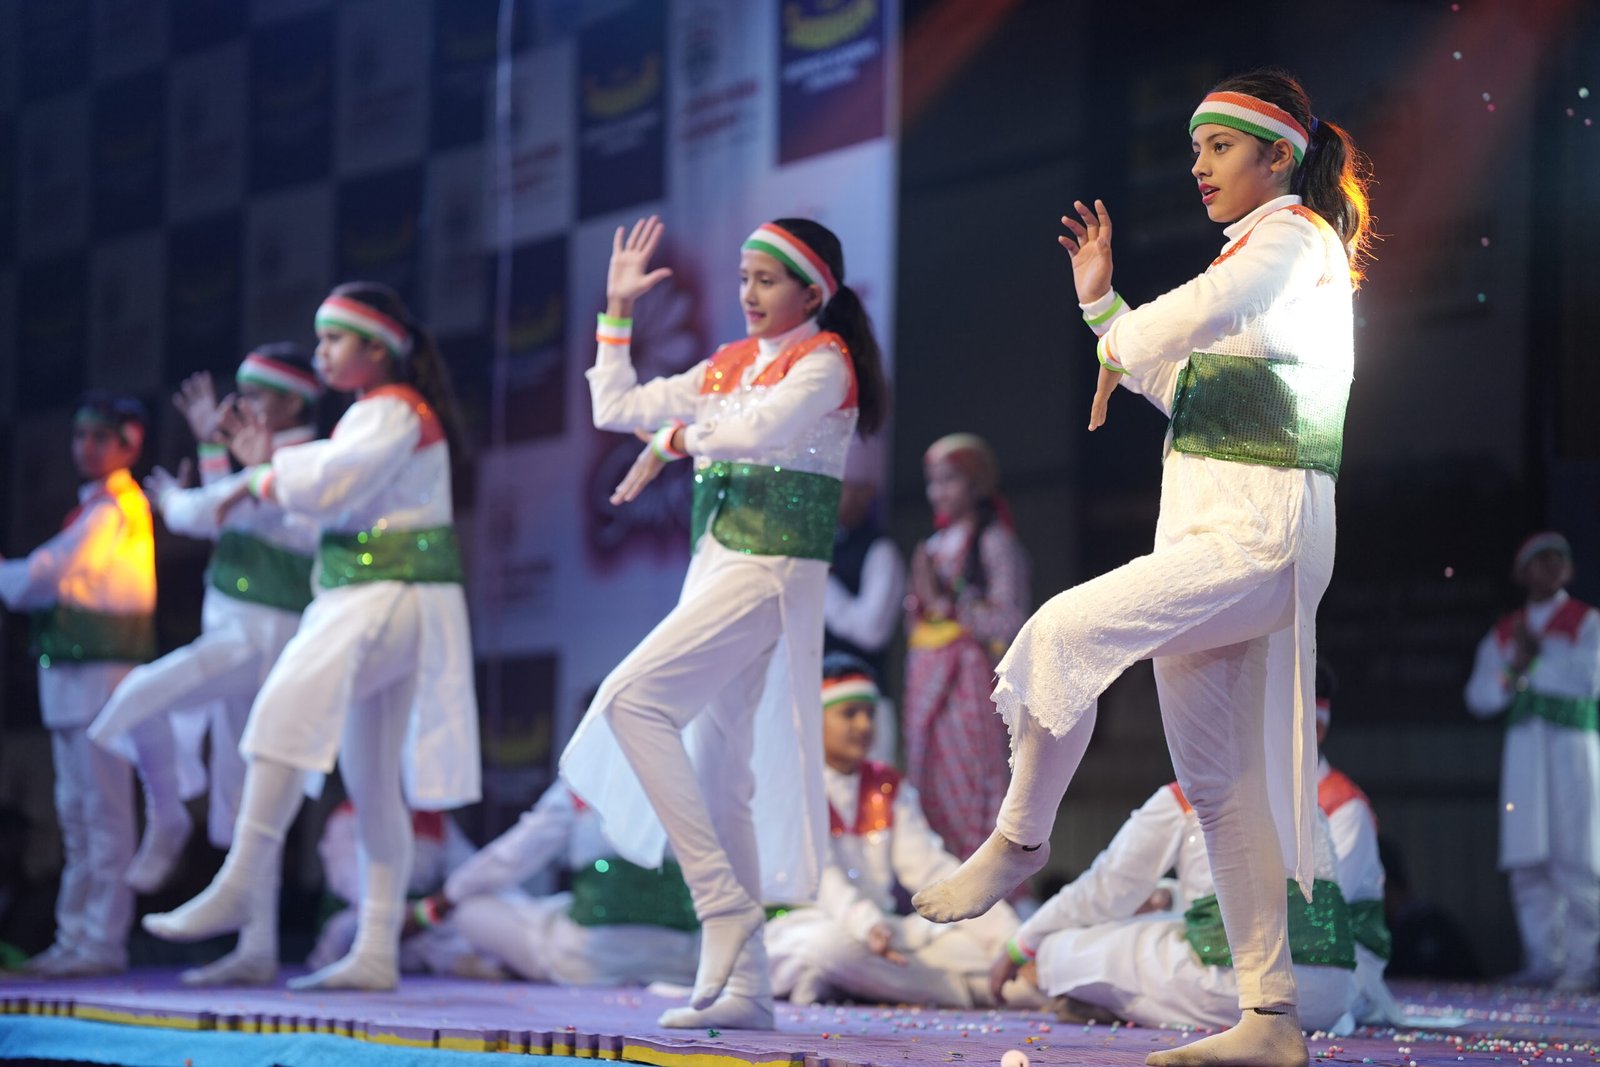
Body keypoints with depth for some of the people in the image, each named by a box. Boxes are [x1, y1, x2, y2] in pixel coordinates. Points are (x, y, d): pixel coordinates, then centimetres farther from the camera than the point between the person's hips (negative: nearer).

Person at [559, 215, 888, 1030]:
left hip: (772, 568, -8)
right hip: (716, 561, 8)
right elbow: (616, 409, 21)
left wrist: (675, 437, -5)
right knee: (717, 775, 5)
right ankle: (742, 985, 7)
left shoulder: (823, 363, -4)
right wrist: (618, 307, 19)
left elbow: (758, 431, -21)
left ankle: (723, 901, -20)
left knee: (631, 698, -23)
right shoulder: (729, 363, 19)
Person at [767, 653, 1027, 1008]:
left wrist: (1010, 936, -8)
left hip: (881, 929, 5)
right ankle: (979, 988, -29)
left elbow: (930, 868, 6)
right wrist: (866, 926, -39)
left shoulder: (889, 787, 16)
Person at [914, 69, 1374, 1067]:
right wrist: (1100, 300, 19)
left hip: (1259, 537, -10)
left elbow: (1182, 322, -19)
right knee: (1220, 778, 6)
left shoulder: (1293, 238, -6)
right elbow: (1177, 384, 28)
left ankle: (1019, 841, -6)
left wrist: (1122, 332, 3)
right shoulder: (1260, 251, 24)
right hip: (1215, 535, 10)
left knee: (1065, 631, -23)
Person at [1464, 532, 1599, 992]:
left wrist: (1539, 656, -10)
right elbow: (1478, 695, 12)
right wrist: (1513, 670, -5)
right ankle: (1542, 959, 3)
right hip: (1524, 745, 4)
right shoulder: (1503, 633, 18)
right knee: (1527, 862, -1)